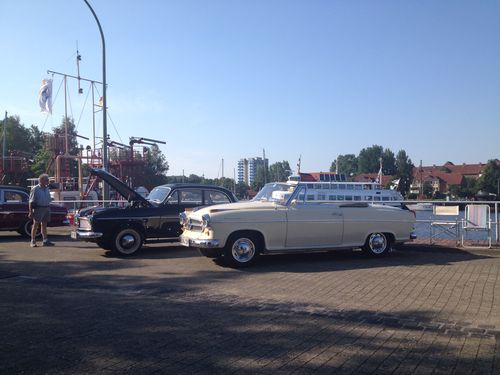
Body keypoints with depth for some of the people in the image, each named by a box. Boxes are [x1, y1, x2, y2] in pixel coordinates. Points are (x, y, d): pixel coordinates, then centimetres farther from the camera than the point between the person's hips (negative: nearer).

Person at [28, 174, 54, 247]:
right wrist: (30, 212, -15)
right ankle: (33, 241, 5)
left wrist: (48, 210, 16)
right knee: (35, 224, -1)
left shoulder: (47, 189, 13)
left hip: (46, 208, 6)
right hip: (38, 208, -6)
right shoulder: (35, 189, -7)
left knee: (44, 224, 9)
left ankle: (45, 241, 12)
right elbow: (31, 201, -10)